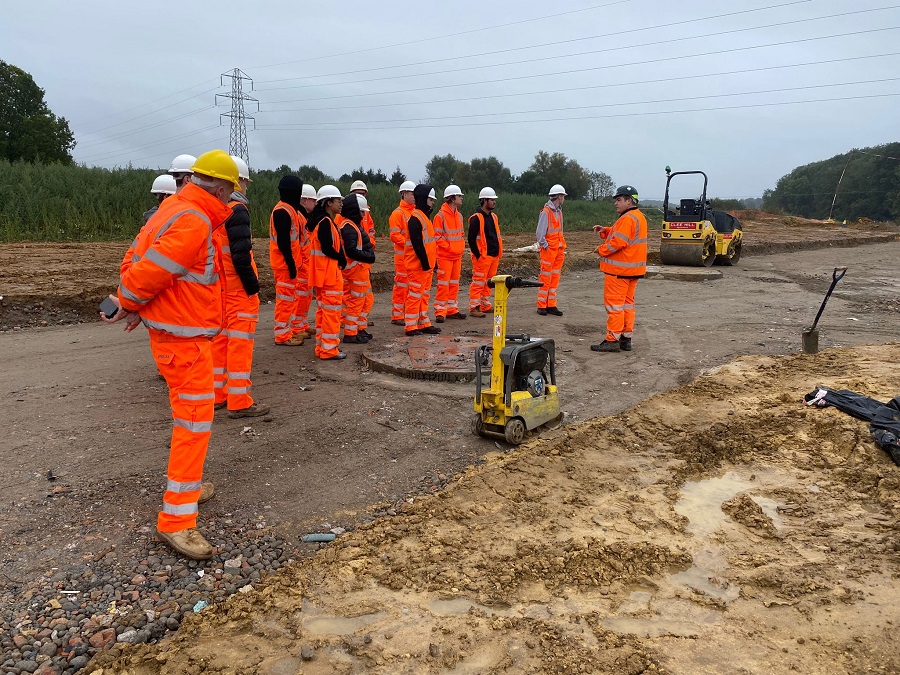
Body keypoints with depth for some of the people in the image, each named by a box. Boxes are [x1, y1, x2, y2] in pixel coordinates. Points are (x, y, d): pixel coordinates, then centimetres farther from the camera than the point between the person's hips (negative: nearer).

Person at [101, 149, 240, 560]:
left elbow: (137, 259, 12)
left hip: (178, 332, 10)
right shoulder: (194, 222, -21)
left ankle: (188, 485, 39)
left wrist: (131, 303, 3)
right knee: (195, 419, -8)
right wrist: (127, 305, -5)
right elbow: (151, 270, -22)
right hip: (184, 337, -10)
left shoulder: (174, 209, 11)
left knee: (190, 413, 22)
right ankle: (175, 519, -4)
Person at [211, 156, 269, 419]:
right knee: (240, 342, -4)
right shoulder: (237, 210, -14)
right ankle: (239, 402, 0)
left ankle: (216, 394, 24)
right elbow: (241, 254, -22)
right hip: (238, 289, -9)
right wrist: (252, 286, -15)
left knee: (220, 339, 15)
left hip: (218, 288, 9)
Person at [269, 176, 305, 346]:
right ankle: (283, 335, 2)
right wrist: (291, 263, -22)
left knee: (291, 297, 16)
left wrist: (294, 261, 19)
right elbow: (283, 241, -23)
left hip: (288, 262, 10)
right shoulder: (283, 211, -18)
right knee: (285, 298, -4)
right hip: (285, 263, -10)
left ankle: (292, 330, 26)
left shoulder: (288, 209, 15)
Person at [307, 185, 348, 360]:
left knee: (323, 309, 15)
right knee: (332, 310, -4)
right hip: (328, 272, -10)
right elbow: (327, 249, -21)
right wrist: (342, 260, -7)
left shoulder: (324, 221, 15)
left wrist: (340, 260, 4)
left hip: (323, 272, 10)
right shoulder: (325, 222, -16)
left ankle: (321, 346, 23)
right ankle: (329, 349, 1)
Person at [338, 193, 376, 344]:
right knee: (355, 301, -4)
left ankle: (360, 329, 28)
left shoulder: (354, 224, 15)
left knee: (361, 300, 18)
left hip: (361, 268, 11)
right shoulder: (348, 227, -18)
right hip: (355, 269, -11)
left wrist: (369, 255, 5)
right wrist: (369, 257, -18)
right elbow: (351, 251, -25)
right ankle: (350, 334, 3)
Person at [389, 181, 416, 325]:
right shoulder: (398, 213, -9)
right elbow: (395, 236, -15)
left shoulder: (416, 212, 14)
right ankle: (397, 316, 2)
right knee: (401, 285, -4)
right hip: (403, 255, -8)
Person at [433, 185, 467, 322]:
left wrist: (461, 247, 8)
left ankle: (452, 310, 21)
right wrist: (449, 247, -15)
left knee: (454, 283, 12)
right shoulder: (441, 215, -11)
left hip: (457, 255, 8)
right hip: (445, 256, -8)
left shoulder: (459, 215, 13)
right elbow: (437, 236, -13)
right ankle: (440, 312, 0)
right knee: (443, 284, -6)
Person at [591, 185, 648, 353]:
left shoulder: (628, 219, -18)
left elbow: (617, 242, -24)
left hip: (619, 269, -10)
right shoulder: (639, 217, 17)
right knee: (627, 303, 13)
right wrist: (605, 231, 7)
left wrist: (601, 250, -10)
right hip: (633, 269, 10)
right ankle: (626, 338, 18)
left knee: (614, 303, -6)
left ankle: (613, 339, -4)